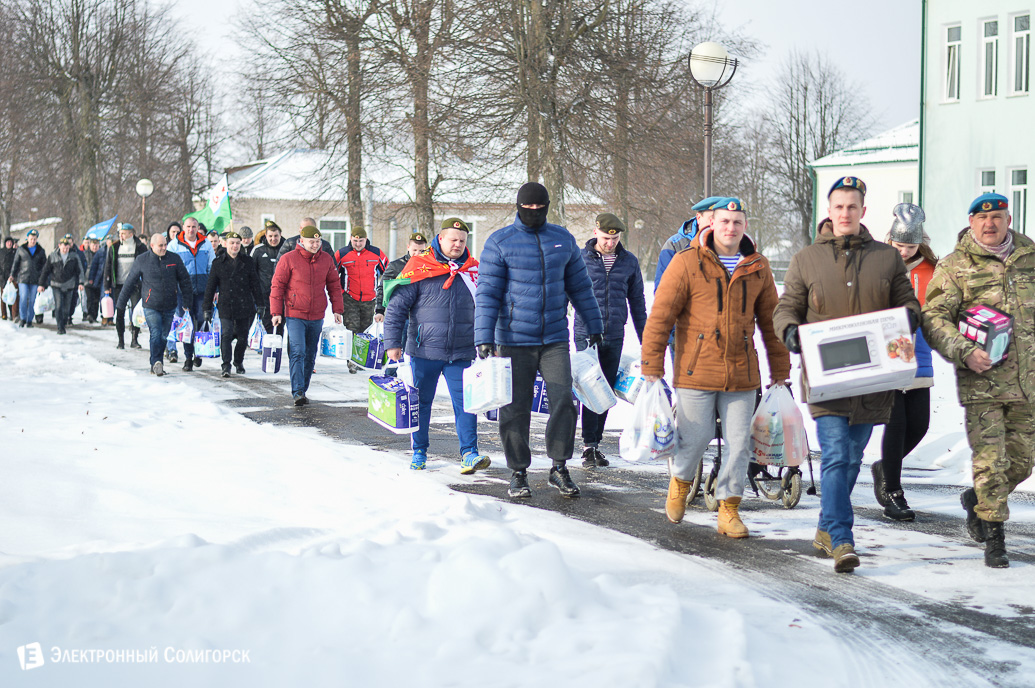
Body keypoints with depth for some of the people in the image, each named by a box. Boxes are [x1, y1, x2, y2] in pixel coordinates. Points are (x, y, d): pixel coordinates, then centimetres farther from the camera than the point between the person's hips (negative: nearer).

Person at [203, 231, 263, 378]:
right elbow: (210, 287, 7)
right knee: (226, 335, -14)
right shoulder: (218, 263, 4)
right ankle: (226, 366, -13)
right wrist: (207, 308, 4)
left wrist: (259, 303, 7)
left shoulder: (247, 261, 7)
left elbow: (255, 284, 11)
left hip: (245, 306, 2)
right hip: (226, 307, -2)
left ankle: (239, 362, 29)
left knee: (243, 337, 9)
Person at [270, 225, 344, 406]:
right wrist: (276, 312, -7)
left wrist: (337, 309, 6)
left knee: (310, 356, 11)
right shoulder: (288, 259, -5)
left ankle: (303, 390, 21)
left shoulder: (327, 260, 6)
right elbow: (277, 286, -3)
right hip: (295, 315, -4)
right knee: (297, 353, -15)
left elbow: (334, 285, 13)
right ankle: (298, 392, -17)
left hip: (317, 316, 4)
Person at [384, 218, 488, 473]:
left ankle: (469, 453, -3)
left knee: (465, 402, -6)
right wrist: (392, 342, -8)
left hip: (462, 353, 1)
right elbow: (397, 306, -3)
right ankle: (419, 452, 21)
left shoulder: (473, 270, 6)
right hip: (424, 351, -1)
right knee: (420, 402, 8)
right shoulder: (419, 266, -3)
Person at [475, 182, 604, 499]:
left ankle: (559, 467, 7)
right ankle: (518, 472, 15)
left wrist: (594, 326, 19)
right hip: (514, 340, -2)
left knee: (563, 401, -7)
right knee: (515, 409, 2)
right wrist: (484, 339, -12)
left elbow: (580, 285, 17)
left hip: (555, 339, 2)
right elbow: (487, 293, -5)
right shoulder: (499, 242, -2)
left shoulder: (563, 239, 9)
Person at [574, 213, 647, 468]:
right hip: (586, 335, -3)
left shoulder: (629, 262, 8)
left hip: (614, 337, 3)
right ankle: (589, 446, -7)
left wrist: (645, 340, 16)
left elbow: (637, 302, 16)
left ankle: (596, 443, 16)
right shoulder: (580, 259, 0)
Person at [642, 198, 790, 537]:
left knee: (739, 443, 2)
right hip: (696, 372, -3)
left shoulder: (758, 268, 7)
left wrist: (780, 370, 16)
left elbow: (771, 321, 15)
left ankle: (729, 510, 14)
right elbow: (660, 315, -4)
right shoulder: (687, 263, -4)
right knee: (696, 438, 1)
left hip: (742, 375, 3)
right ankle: (681, 480, 33)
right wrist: (652, 366, -7)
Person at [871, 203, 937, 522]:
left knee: (919, 424, 3)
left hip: (918, 361, 4)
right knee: (896, 423, -7)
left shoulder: (931, 270, 6)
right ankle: (892, 492, 6)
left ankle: (884, 467, 30)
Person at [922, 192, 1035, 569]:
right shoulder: (955, 266, -1)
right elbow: (933, 318, -6)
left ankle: (977, 500, 35)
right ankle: (994, 536, 5)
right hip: (981, 380, -4)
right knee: (990, 459, -7)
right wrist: (964, 352, -20)